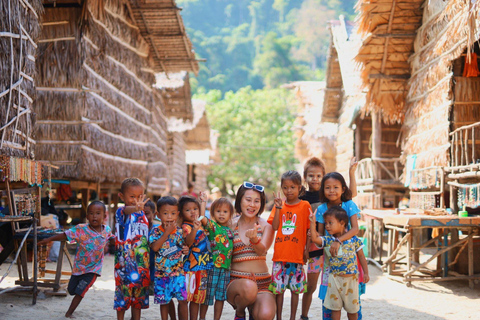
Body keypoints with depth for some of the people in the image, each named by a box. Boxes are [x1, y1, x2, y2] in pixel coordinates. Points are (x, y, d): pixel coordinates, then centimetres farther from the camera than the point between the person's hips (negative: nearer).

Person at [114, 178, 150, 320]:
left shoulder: (143, 215, 12)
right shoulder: (120, 212, -8)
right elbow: (125, 213, -34)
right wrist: (135, 209, -56)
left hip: (142, 262, 5)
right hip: (125, 261, -5)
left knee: (139, 294, 12)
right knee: (123, 293, 1)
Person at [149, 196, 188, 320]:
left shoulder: (179, 231, 3)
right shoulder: (155, 231, -2)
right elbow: (154, 247, -18)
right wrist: (167, 232, -17)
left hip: (178, 271, 1)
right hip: (161, 272, -1)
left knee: (183, 300, -6)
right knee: (164, 301, 9)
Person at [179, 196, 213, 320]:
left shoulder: (199, 224, 12)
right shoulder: (186, 226, -11)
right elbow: (188, 242, -30)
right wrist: (194, 229, -44)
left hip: (202, 267, 8)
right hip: (190, 267, -8)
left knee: (197, 298, 12)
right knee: (185, 297, -6)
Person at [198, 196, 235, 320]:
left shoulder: (230, 230, 12)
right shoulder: (212, 225, -5)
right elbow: (202, 218, -24)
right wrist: (203, 202, -21)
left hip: (225, 268, 5)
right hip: (212, 266, -5)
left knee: (221, 297, 10)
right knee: (207, 295, 3)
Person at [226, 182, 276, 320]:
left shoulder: (266, 226, 6)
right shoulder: (231, 225, 6)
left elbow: (262, 250, -10)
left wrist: (254, 238, -34)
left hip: (262, 282, 1)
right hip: (235, 280, 0)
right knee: (249, 288, -37)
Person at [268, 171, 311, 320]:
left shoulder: (305, 206, 1)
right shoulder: (279, 205, 7)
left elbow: (309, 229, 3)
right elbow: (274, 227, -3)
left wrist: (306, 249, -1)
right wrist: (278, 208, -10)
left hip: (297, 255, -2)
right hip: (280, 254, 2)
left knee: (295, 288, 6)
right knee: (278, 288, 5)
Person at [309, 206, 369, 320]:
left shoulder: (353, 239, -4)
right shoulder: (328, 240, -1)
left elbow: (361, 256, 3)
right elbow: (314, 239, -17)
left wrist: (366, 273, 2)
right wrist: (313, 223, -16)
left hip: (351, 278, -1)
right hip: (334, 278, 1)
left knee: (352, 308, 11)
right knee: (335, 307, 8)